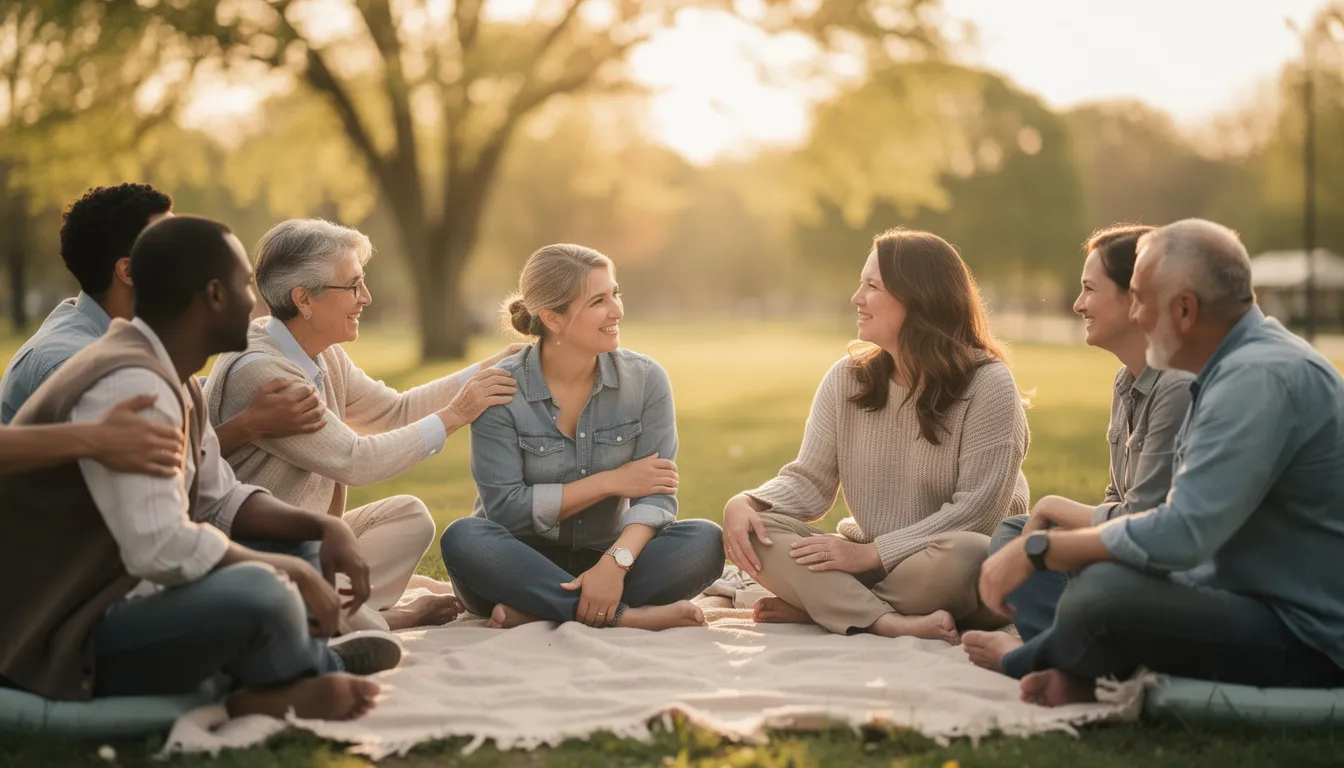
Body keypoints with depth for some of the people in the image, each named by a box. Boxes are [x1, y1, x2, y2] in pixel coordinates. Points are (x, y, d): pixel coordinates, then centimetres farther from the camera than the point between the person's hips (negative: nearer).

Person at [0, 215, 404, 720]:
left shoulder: (171, 380, 8)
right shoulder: (131, 386, -24)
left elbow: (220, 503, 16)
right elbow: (162, 548, -32)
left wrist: (324, 528, 0)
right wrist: (292, 575, -19)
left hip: (111, 606, 11)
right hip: (60, 645, -11)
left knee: (292, 547, 17)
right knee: (260, 593, -30)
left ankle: (277, 686, -1)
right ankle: (307, 675, 1)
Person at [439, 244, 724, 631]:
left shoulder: (645, 379, -2)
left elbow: (656, 494, -10)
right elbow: (505, 507, -14)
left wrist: (616, 562, -30)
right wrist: (611, 482, -14)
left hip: (604, 556, 2)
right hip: (524, 565, -2)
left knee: (706, 540, -24)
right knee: (463, 539, -33)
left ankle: (536, 612, -30)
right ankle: (624, 616, -33)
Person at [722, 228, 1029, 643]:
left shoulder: (987, 384, -11)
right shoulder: (846, 378, 5)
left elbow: (977, 508, -17)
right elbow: (810, 482, 4)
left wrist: (870, 553, -21)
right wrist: (745, 503, -18)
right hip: (867, 564, 4)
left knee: (963, 555, -39)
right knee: (755, 531, -19)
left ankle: (818, 605, -20)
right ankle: (890, 622, -34)